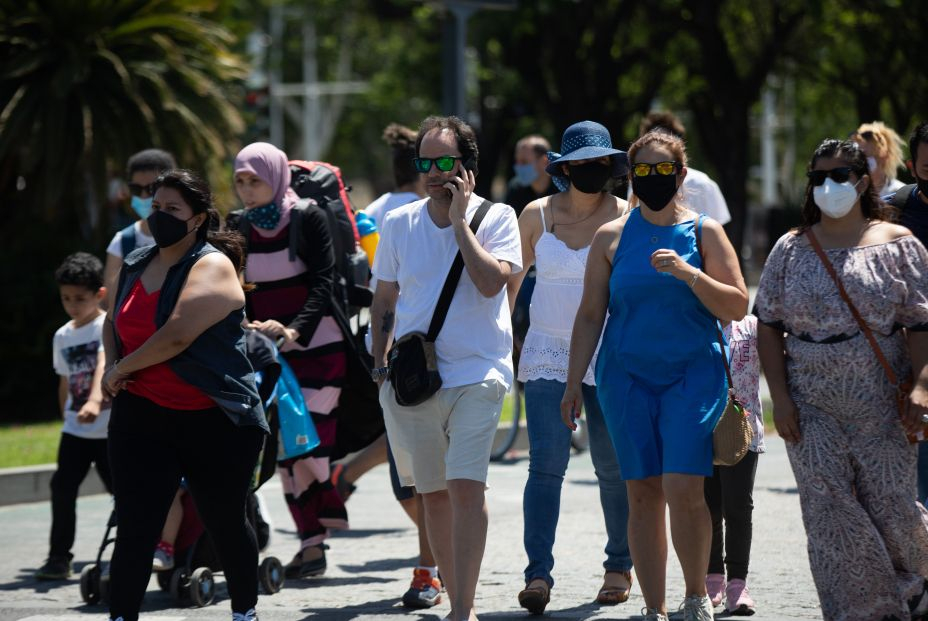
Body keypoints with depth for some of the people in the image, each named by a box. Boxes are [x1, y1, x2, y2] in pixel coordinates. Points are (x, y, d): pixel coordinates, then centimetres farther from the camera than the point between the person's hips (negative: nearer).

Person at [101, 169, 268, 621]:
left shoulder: (211, 268, -12)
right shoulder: (134, 266, 10)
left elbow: (178, 334, -23)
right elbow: (113, 323, 27)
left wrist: (123, 368, -11)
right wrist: (111, 368, 6)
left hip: (214, 419, -5)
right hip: (142, 415, 5)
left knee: (225, 523, 11)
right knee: (135, 529, -5)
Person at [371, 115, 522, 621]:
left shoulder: (496, 218, 0)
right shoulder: (398, 224, 9)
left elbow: (491, 282, -17)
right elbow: (384, 302, 16)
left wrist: (459, 220, -12)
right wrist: (380, 365, 8)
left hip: (476, 374, -4)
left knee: (465, 486, -17)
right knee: (432, 494, 10)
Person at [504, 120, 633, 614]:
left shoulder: (626, 218, -1)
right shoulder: (537, 215, 3)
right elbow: (512, 277, 15)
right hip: (547, 353, 0)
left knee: (613, 466, 7)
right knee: (546, 463, -12)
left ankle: (619, 566, 25)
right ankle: (538, 574, -17)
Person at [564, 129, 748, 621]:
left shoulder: (704, 232, 4)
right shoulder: (612, 237, 8)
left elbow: (737, 308, 0)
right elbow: (590, 315, 11)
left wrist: (689, 273, -15)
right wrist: (574, 382, 5)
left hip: (692, 376, -2)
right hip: (627, 377, 2)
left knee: (683, 489, -15)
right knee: (643, 495, 0)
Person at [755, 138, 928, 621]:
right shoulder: (792, 249, 8)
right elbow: (769, 326, 7)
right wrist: (780, 397, -3)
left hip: (881, 403, -2)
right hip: (812, 405, 2)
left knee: (888, 503, -3)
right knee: (829, 509, -5)